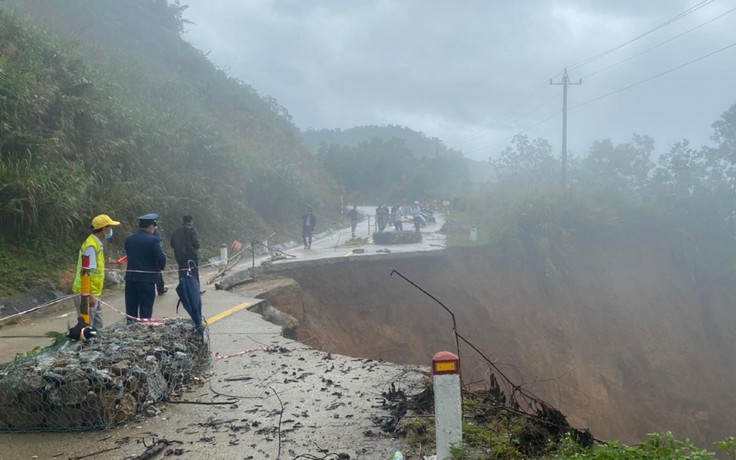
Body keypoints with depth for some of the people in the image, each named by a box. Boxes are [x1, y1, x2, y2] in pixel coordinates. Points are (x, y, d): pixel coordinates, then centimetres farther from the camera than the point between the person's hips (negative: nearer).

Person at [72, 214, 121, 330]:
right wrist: (89, 295, -24)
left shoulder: (97, 244, 10)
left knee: (97, 322, 16)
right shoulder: (91, 246, -20)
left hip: (93, 292, 10)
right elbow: (86, 272, -23)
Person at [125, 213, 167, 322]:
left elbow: (129, 256, 9)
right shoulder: (153, 240, -12)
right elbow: (161, 259, -15)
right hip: (147, 278, -5)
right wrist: (159, 268, 4)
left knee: (131, 310, 12)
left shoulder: (129, 240, 5)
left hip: (130, 278, 5)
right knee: (145, 310, 2)